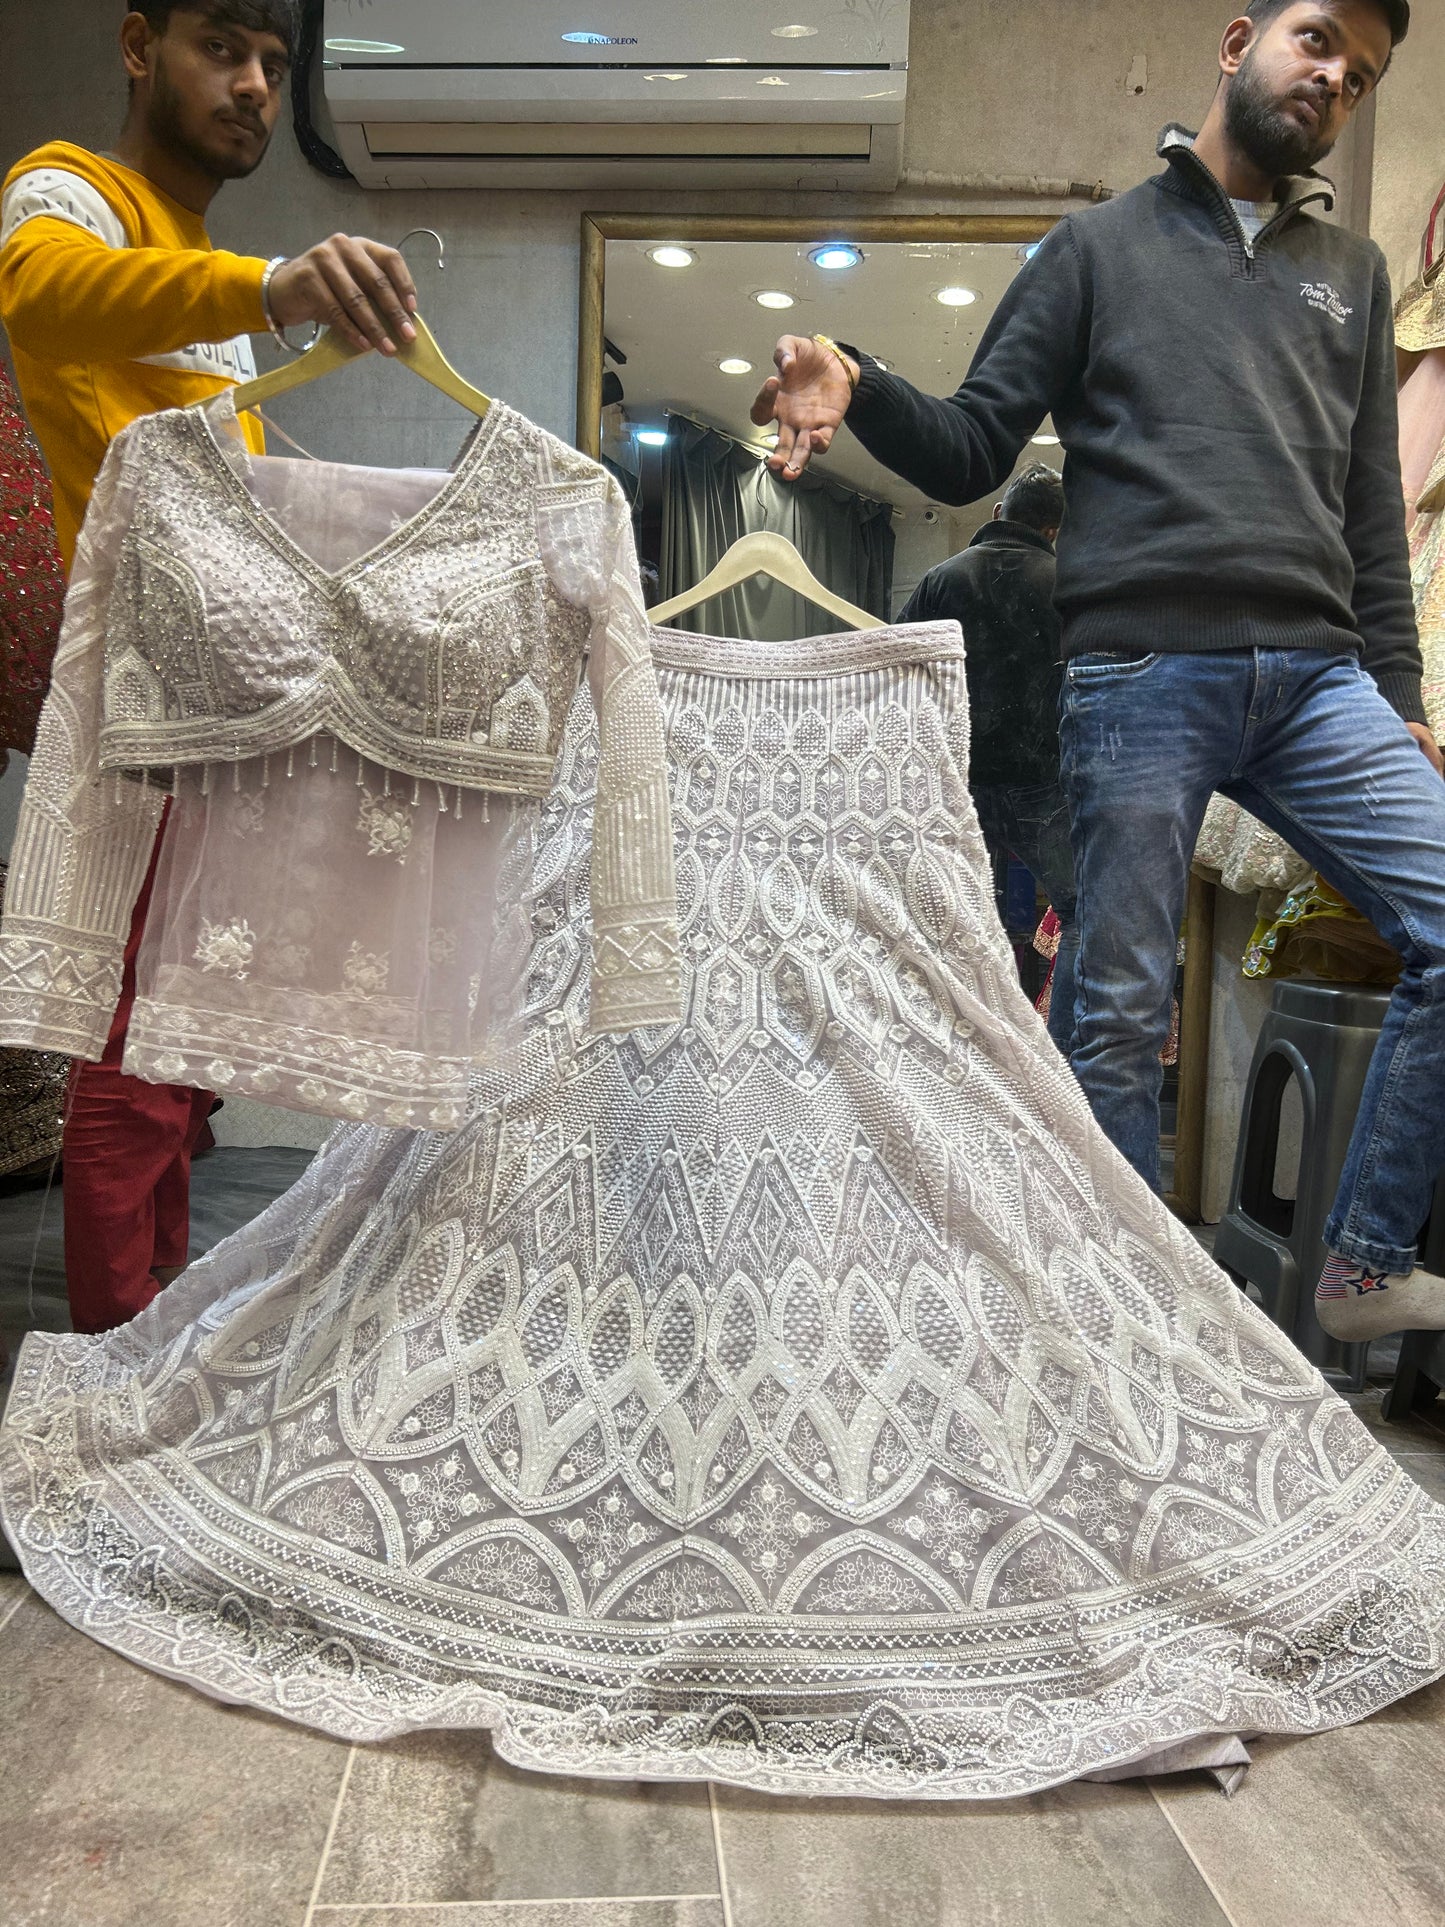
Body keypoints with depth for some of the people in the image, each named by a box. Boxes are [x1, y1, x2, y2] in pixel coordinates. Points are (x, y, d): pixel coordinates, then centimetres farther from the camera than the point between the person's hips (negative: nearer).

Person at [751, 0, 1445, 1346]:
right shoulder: (1101, 248, 15)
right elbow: (970, 455, 8)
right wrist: (857, 389, -12)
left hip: (1317, 677, 4)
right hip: (1141, 674, -4)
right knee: (1122, 1009, -3)